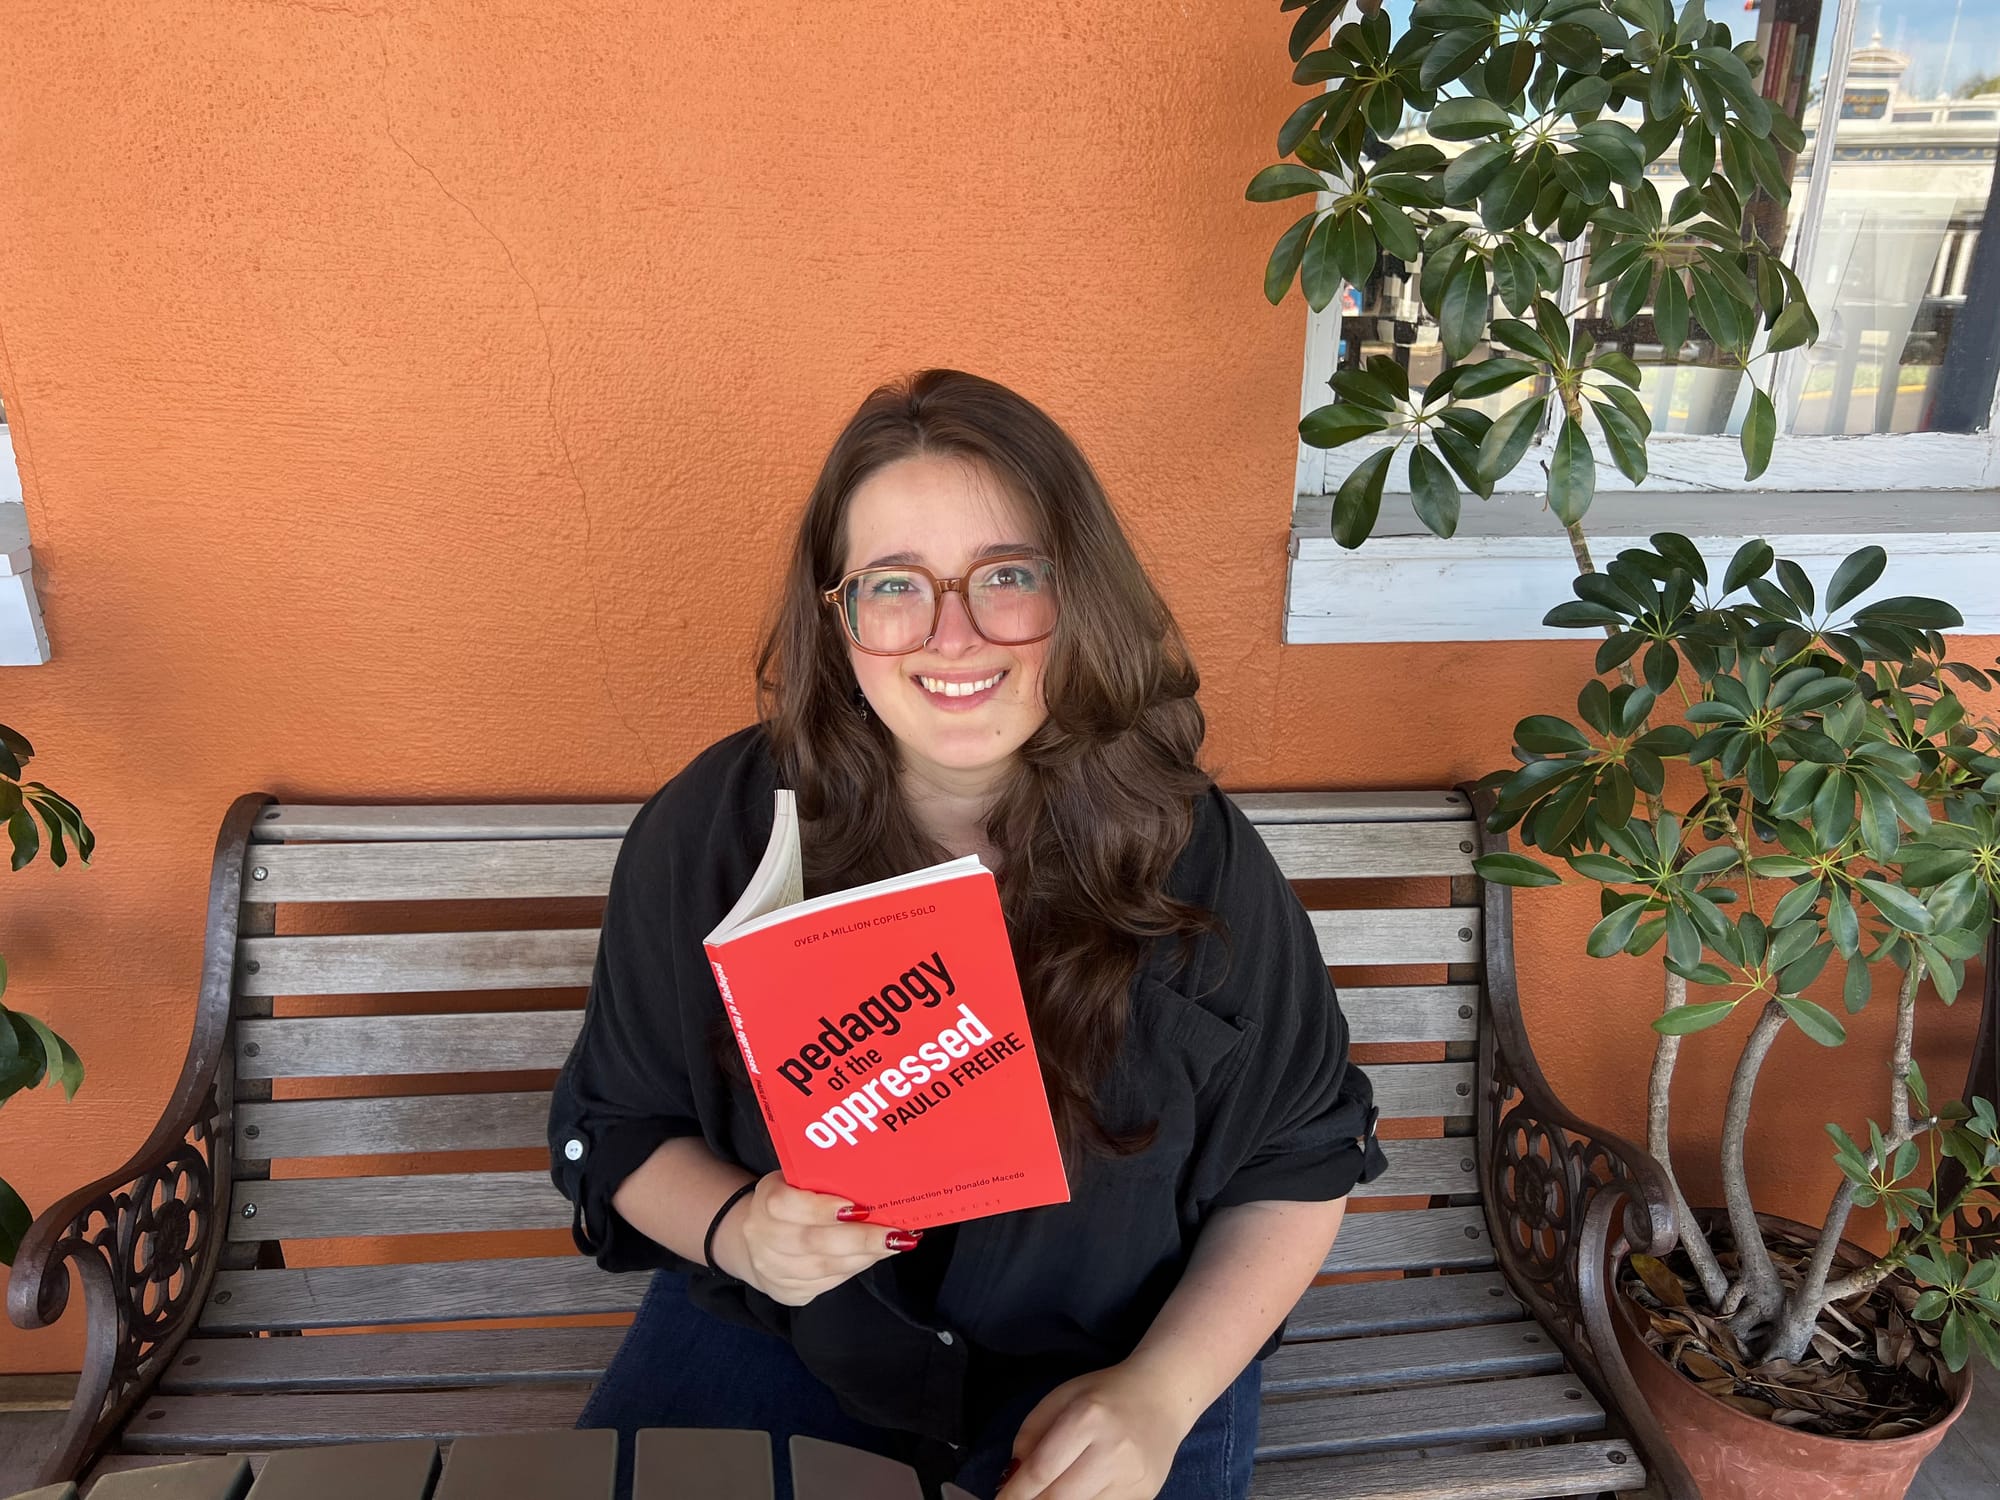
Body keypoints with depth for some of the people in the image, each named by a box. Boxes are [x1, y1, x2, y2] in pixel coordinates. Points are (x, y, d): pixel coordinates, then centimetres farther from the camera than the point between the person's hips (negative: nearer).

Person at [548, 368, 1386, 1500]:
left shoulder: (1195, 855, -15)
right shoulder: (713, 827, -14)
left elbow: (1303, 1161, -4)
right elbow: (613, 1125, -1)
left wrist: (1161, 1391, -16)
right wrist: (732, 1229, -21)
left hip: (1116, 1353, 0)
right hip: (779, 1326, 1)